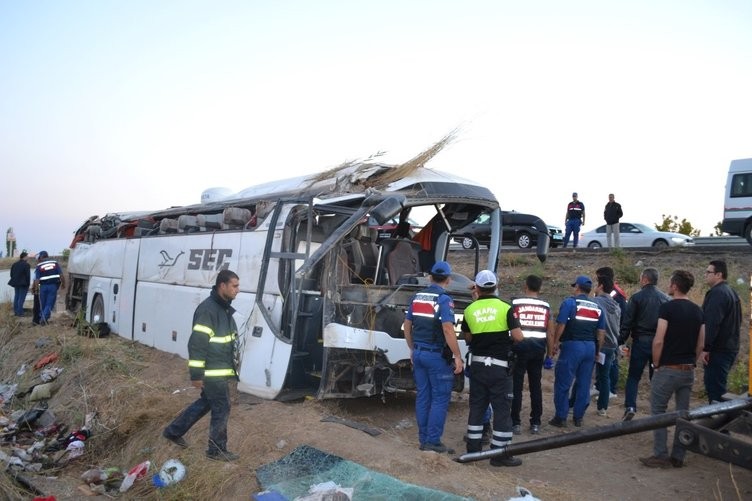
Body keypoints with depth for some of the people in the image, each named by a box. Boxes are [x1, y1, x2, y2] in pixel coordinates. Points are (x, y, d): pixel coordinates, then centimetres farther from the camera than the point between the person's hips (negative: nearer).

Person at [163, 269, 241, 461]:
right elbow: (196, 343, -21)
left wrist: (231, 366, 24)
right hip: (213, 372, -10)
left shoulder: (225, 308, 11)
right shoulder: (207, 309, -20)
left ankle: (173, 431, 35)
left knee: (205, 403, 21)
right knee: (222, 409, 0)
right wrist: (196, 374, -20)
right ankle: (217, 450, 15)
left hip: (220, 370, 10)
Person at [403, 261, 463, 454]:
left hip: (419, 353, 7)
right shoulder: (444, 299, -13)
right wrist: (457, 356, -17)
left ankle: (423, 440, 18)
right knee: (440, 399, 1)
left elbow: (407, 326, 13)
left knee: (423, 397, 12)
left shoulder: (417, 297, 8)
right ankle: (433, 441, 1)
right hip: (437, 355, -7)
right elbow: (448, 330, -22)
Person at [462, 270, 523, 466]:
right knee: (502, 409, 4)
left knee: (477, 406, 14)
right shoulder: (505, 308, -9)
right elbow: (518, 337, -12)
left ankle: (473, 448, 21)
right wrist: (506, 337, 8)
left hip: (477, 364, 4)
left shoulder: (470, 310, 0)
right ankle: (500, 453, 7)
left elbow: (468, 338, 8)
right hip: (499, 365, -3)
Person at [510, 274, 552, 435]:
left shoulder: (515, 302, -4)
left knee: (516, 385, 2)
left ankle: (516, 423, 3)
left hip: (520, 346, -4)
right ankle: (535, 423, 15)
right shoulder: (545, 306, 8)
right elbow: (550, 332, 10)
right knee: (536, 386, 11)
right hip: (539, 347, 4)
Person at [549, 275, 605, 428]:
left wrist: (554, 343, -3)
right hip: (590, 347, 6)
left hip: (572, 346, -5)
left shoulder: (569, 302, -6)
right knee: (584, 384, 12)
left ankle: (561, 418, 4)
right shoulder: (597, 308, 11)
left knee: (563, 383, 2)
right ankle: (579, 417, 18)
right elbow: (601, 333, 12)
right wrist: (597, 351, 20)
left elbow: (561, 325, -12)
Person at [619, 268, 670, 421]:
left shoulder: (637, 297, -6)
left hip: (641, 342, -3)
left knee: (633, 376, 5)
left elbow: (627, 322, -8)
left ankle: (630, 406, -8)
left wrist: (621, 341, -3)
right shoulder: (666, 298, 4)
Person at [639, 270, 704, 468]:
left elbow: (658, 341, -17)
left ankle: (661, 456, 3)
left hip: (668, 369, -6)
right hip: (688, 370, 6)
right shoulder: (697, 311, 7)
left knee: (658, 411, 3)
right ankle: (678, 456, 15)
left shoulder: (667, 307, -13)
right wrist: (690, 361, 17)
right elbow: (701, 344, 10)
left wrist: (656, 364, -4)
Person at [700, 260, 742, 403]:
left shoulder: (717, 293, -17)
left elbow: (712, 323, -24)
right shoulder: (731, 292, 16)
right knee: (718, 386, 18)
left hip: (718, 350, -10)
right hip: (730, 347, 10)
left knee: (714, 388, -6)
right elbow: (737, 321, 23)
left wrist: (706, 348, -22)